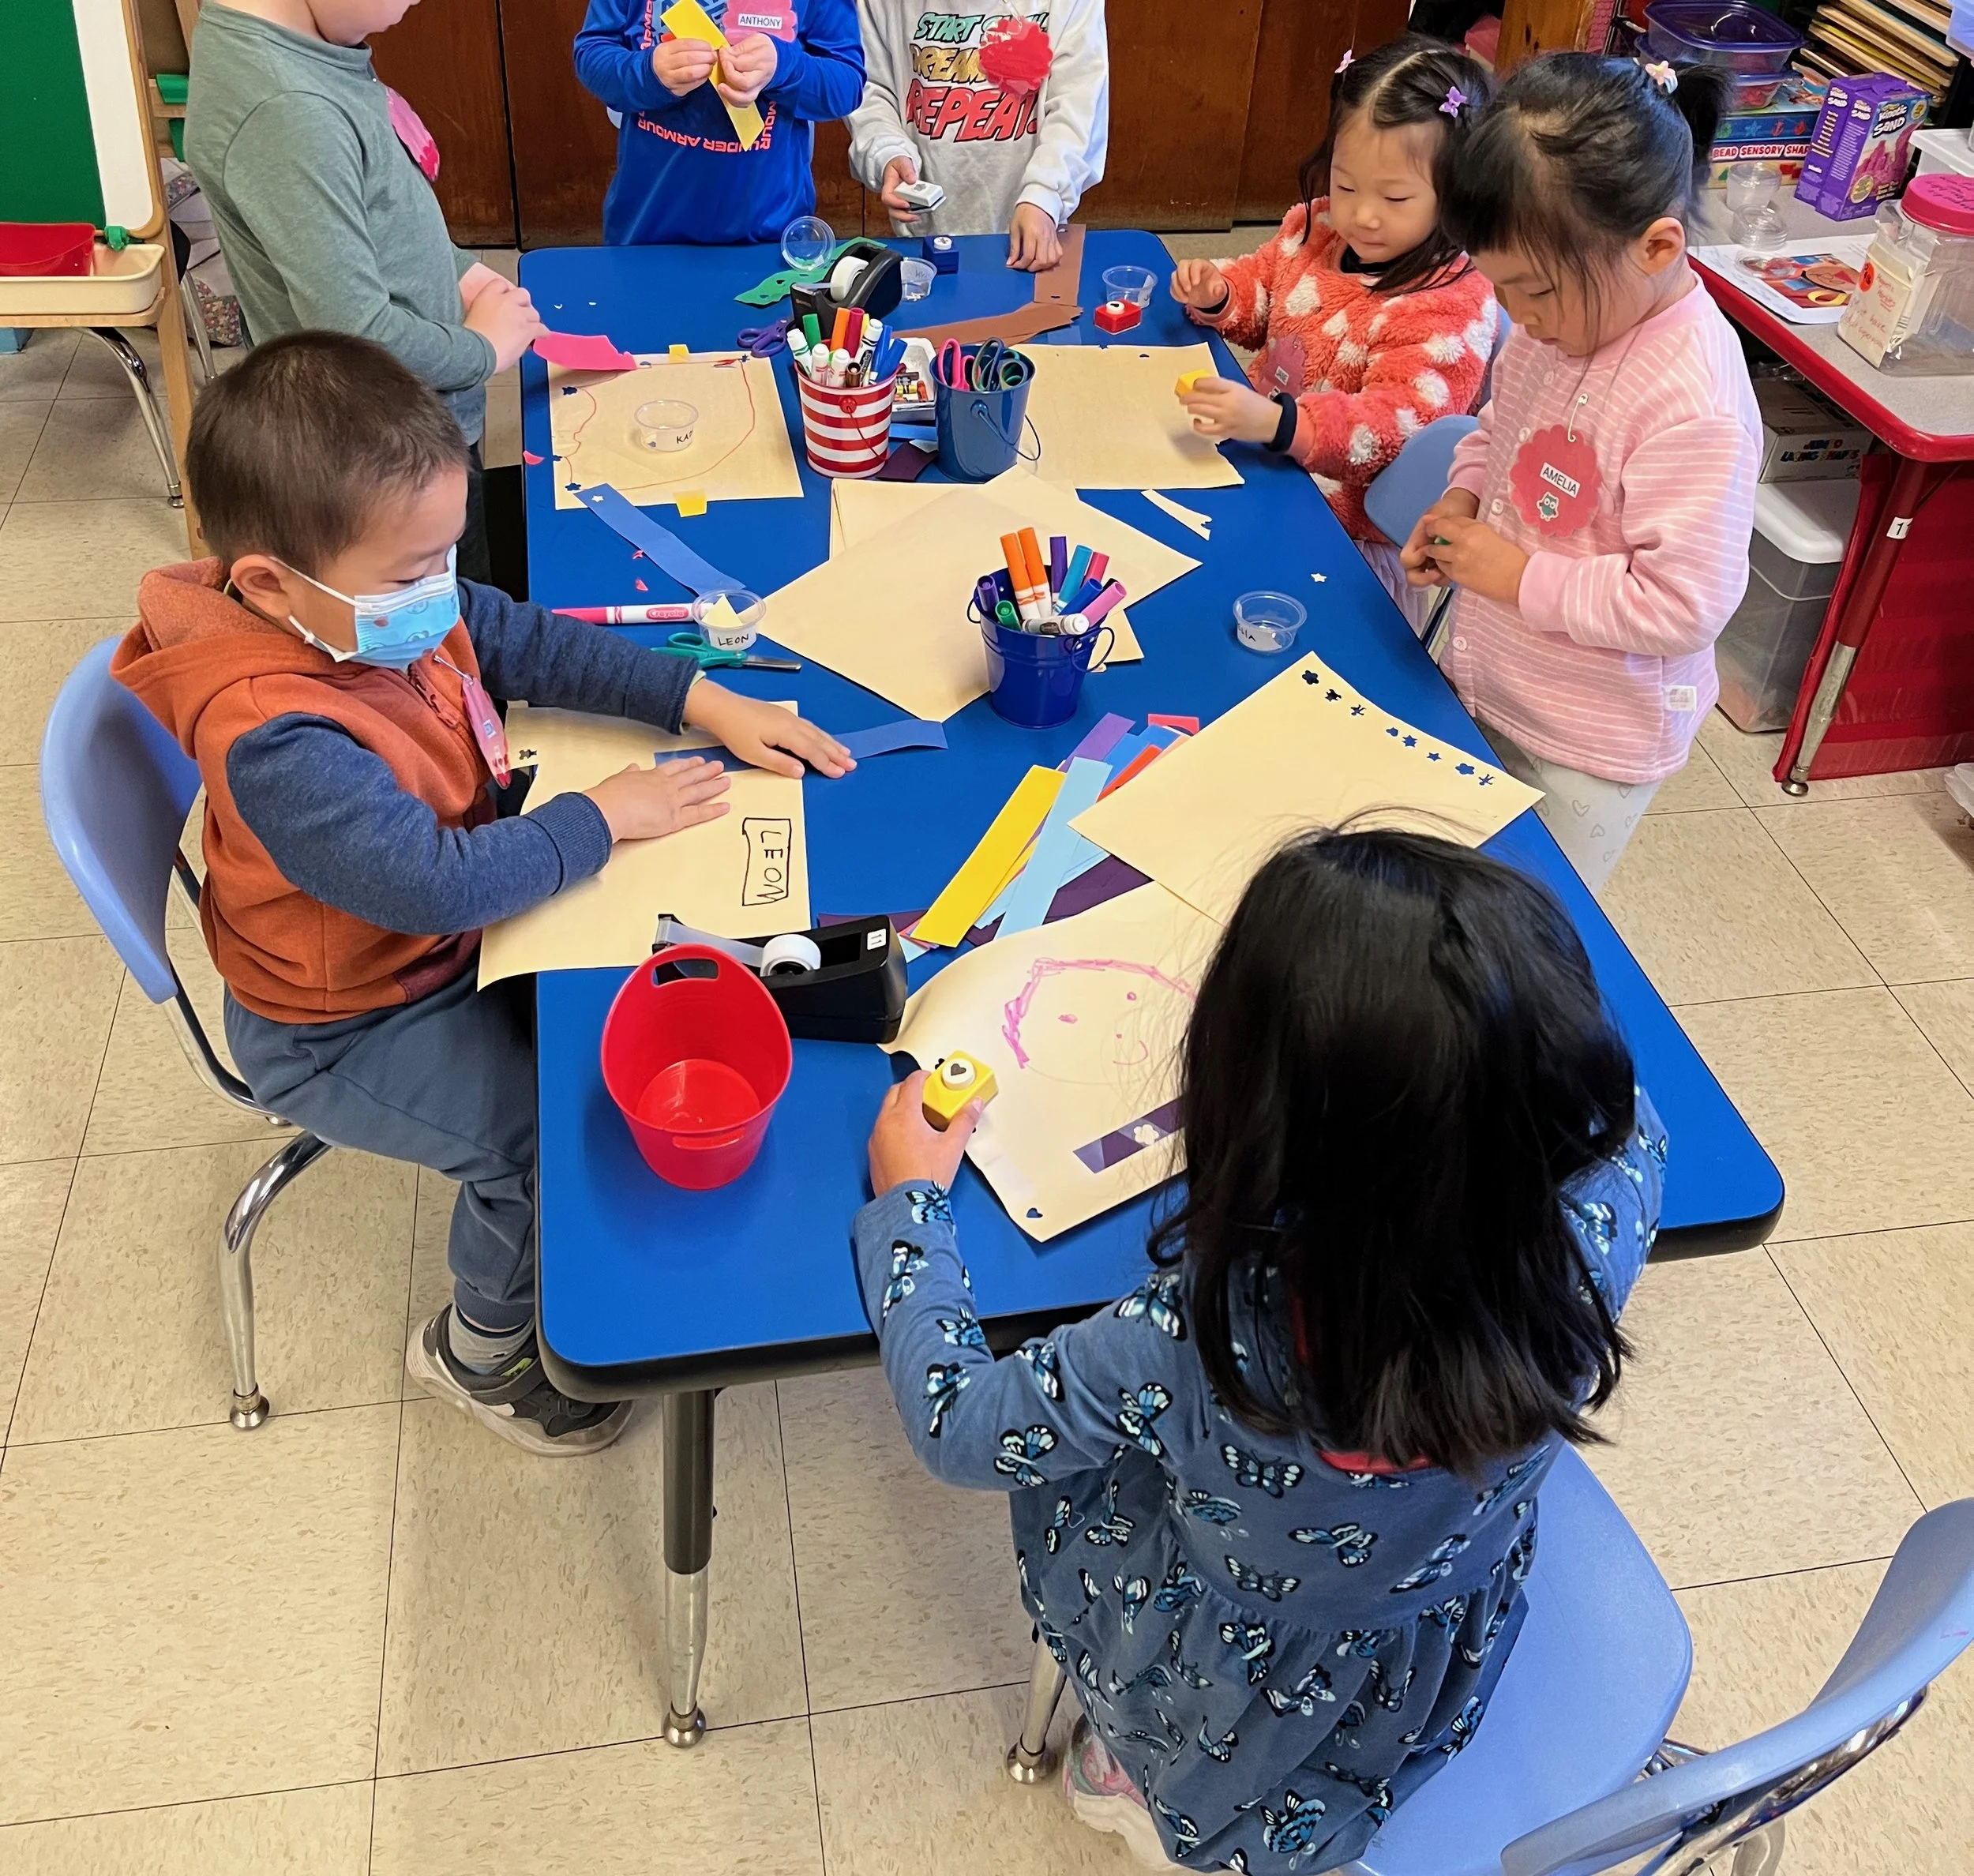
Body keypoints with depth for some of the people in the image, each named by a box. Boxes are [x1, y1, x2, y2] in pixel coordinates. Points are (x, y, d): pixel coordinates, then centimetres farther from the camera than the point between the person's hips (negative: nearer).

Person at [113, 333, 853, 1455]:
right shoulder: (272, 740, -38)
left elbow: (537, 645, 0)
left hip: (450, 932, 8)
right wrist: (601, 818, -29)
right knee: (551, 1135, -15)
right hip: (348, 1031, -8)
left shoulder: (391, 606, -12)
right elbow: (434, 886, -41)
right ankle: (483, 1351, 15)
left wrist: (704, 701, -9)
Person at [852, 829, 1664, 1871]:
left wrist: (908, 1199, -11)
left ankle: (1131, 1775, 33)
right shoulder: (1597, 1225, -32)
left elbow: (958, 1424, -23)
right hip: (1456, 1673, 4)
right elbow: (1624, 1108, -5)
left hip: (1243, 1736, -3)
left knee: (1058, 1454, 20)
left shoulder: (1211, 1337, -42)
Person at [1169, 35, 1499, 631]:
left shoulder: (1454, 307, -19)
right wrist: (1216, 293, -1)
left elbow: (1397, 424, -30)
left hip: (1350, 534, -7)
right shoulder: (1316, 229, 3)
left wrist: (1277, 422, -44)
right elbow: (1259, 289, 24)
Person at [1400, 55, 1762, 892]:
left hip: (1581, 752, -7)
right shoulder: (1560, 319, -6)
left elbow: (1682, 605, -29)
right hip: (1482, 691, 8)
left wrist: (1521, 576, -23)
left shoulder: (1694, 405, -30)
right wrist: (1462, 499, -4)